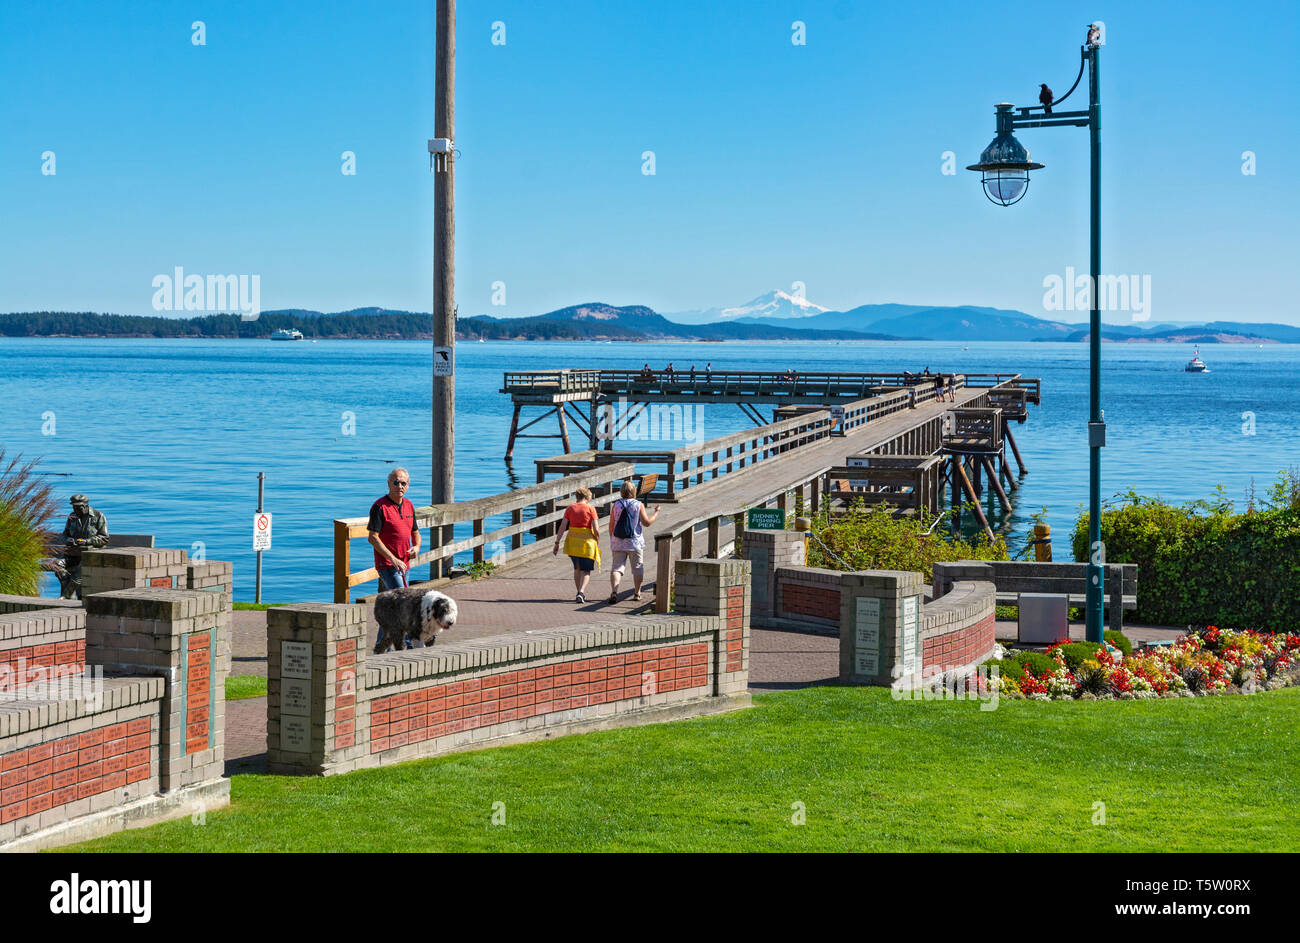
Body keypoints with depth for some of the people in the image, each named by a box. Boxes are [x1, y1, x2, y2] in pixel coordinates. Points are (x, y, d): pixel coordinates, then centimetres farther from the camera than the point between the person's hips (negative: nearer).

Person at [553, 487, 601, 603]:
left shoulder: (570, 509, 3)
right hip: (587, 541, -3)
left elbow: (562, 527, -1)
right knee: (586, 570, 3)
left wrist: (557, 543, 4)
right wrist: (598, 543, 5)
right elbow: (596, 530, -9)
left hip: (572, 541, 3)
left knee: (577, 568, 21)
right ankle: (581, 593, -17)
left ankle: (580, 593, 25)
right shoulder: (590, 509, -5)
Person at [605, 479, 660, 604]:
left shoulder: (616, 505, 1)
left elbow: (611, 526, 3)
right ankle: (637, 593, 22)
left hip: (618, 543, 1)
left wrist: (612, 540, 16)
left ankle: (614, 592, -21)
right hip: (635, 542, -1)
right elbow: (646, 522, -7)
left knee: (617, 567, -2)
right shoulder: (639, 505, -5)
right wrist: (656, 513, 9)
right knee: (637, 567, 14)